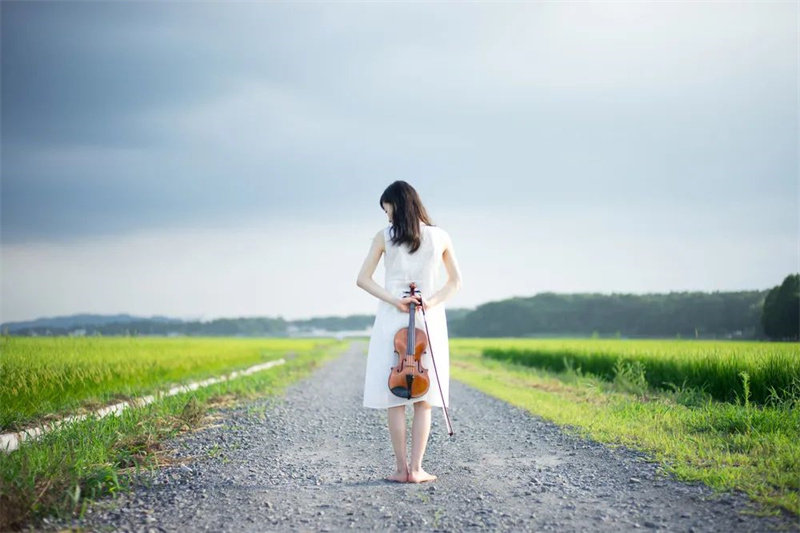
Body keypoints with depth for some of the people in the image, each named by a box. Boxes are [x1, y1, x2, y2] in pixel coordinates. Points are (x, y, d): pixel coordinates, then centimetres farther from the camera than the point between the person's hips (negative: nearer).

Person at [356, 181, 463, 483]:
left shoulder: (384, 237, -3)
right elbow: (456, 282, 7)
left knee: (395, 396, 4)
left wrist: (394, 301, -8)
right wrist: (431, 301, -4)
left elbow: (362, 279, -4)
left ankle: (402, 468, 3)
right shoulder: (440, 237, 3)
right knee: (424, 399, 4)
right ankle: (416, 468, 0)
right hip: (429, 321, 1)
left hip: (392, 320, -1)